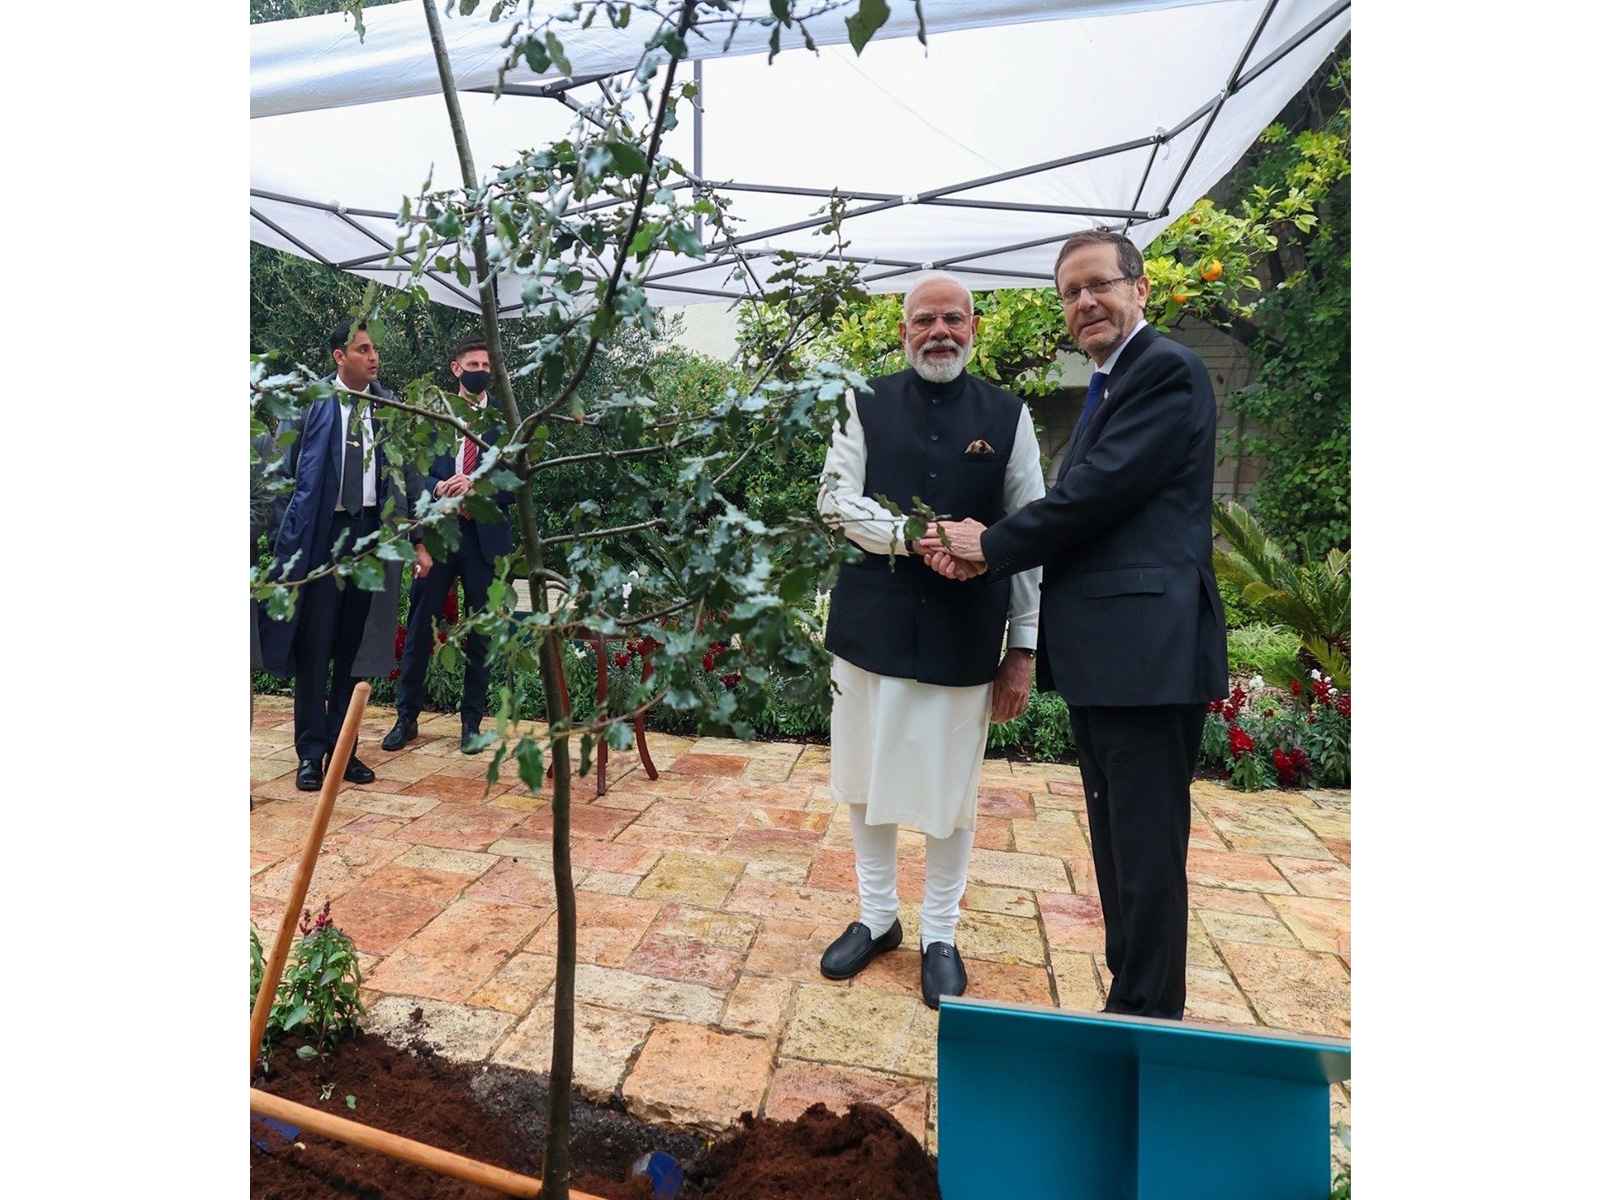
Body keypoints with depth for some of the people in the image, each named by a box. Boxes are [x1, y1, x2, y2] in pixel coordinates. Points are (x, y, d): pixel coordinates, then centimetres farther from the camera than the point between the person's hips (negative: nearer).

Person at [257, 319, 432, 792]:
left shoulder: (390, 406, 6)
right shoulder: (311, 402, -1)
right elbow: (288, 471, 1)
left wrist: (418, 540, 3)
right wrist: (286, 539, -3)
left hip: (370, 533, 3)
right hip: (319, 534, -2)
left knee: (354, 646, 10)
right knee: (313, 645, 4)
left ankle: (342, 748, 22)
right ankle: (310, 753, 15)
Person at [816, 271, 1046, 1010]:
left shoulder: (1009, 417, 4)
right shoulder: (867, 406, 4)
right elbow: (836, 501, -4)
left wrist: (1023, 648, -1)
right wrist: (921, 537, -20)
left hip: (965, 636, 0)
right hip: (873, 625, 1)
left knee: (951, 788, 10)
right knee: (868, 779, 13)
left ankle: (939, 934, 31)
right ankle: (876, 915, 35)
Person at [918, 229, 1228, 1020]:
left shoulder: (1166, 371, -7)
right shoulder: (1108, 387, 22)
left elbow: (1098, 492, -17)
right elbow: (1078, 509, 13)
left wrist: (990, 546, -6)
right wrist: (982, 551, -3)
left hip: (1146, 650, -10)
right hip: (1099, 654, 10)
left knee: (1147, 851, 0)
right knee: (1115, 844, 18)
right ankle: (1131, 998, 33)